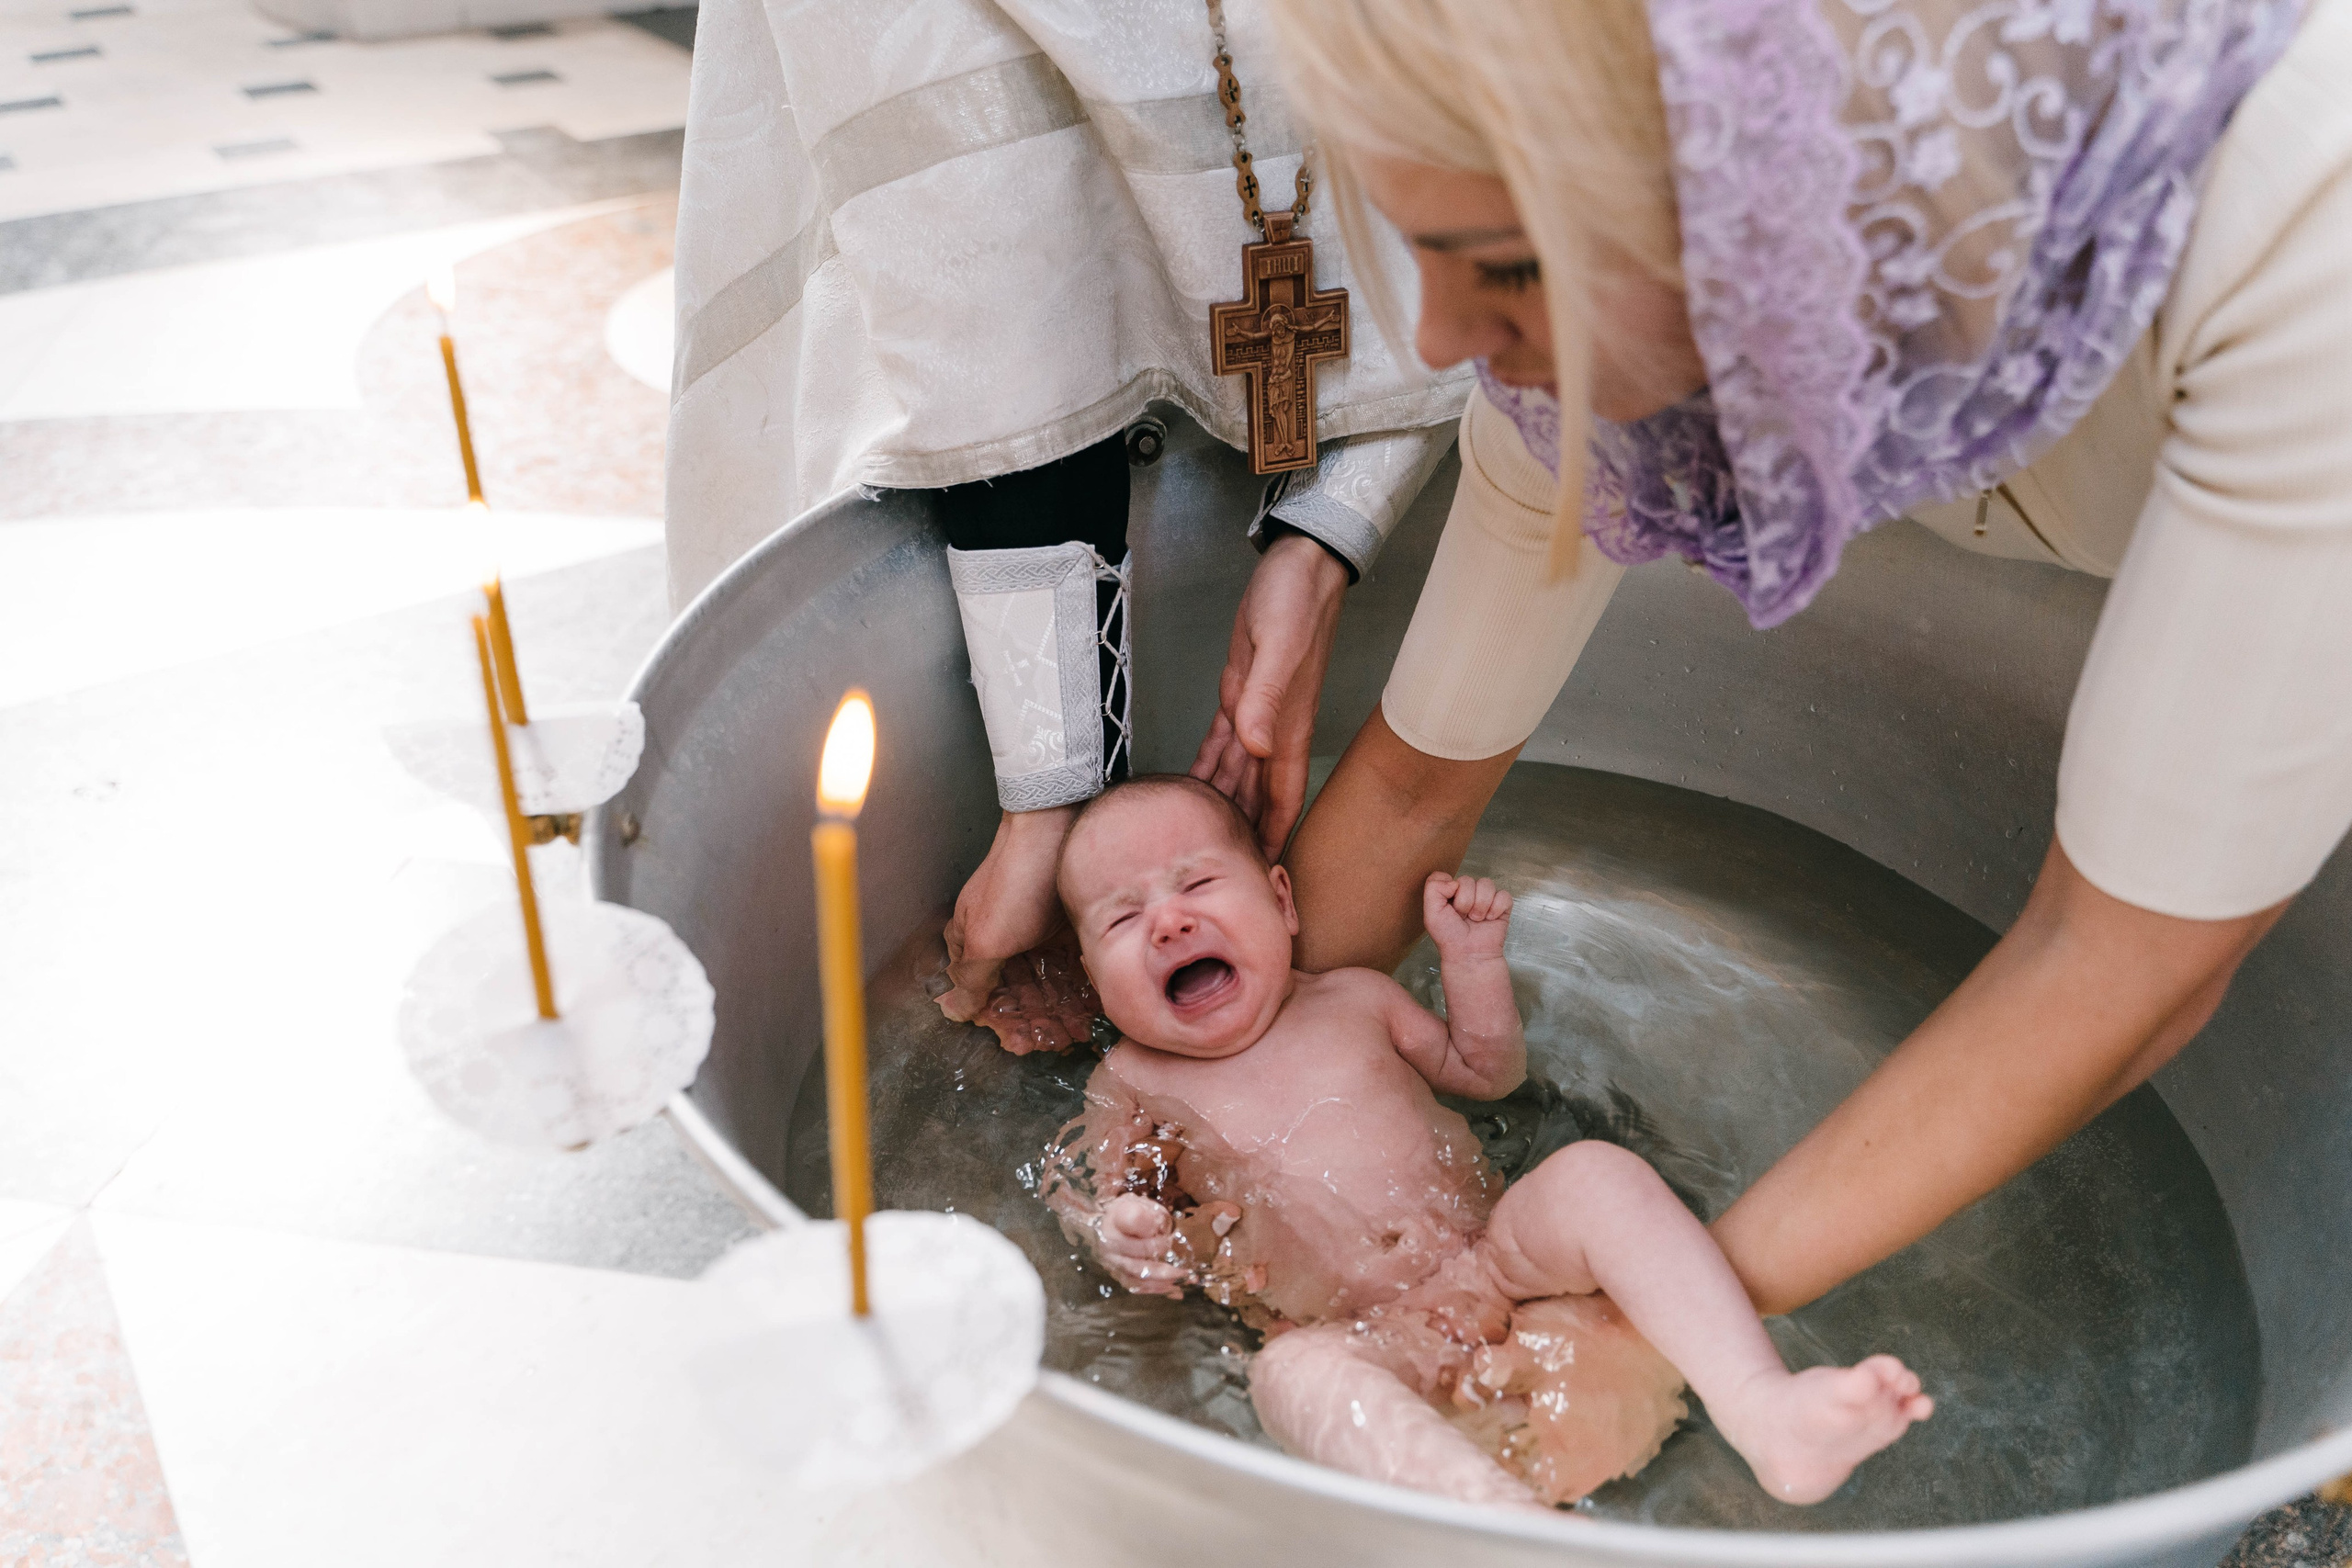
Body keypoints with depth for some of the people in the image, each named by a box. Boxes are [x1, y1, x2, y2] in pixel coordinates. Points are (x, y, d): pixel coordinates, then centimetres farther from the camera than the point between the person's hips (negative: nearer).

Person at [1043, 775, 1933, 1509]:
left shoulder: (1354, 999, 13)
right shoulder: (1135, 1083, 7)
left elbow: (1485, 1071, 25)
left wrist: (1474, 960, 10)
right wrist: (1114, 1230, -15)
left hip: (1492, 1263, 3)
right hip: (1362, 1344, -3)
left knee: (1598, 1175, -24)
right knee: (1292, 1374, -38)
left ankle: (1764, 1413, -37)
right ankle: (1522, 1523, -60)